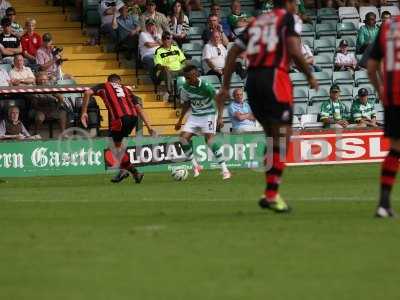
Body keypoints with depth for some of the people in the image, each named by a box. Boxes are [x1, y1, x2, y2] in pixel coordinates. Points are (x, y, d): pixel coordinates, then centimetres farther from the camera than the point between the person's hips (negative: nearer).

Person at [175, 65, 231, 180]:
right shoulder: (185, 88, -5)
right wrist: (180, 120, 14)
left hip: (208, 114, -6)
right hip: (194, 115, 6)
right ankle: (195, 166, 8)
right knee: (183, 138, -8)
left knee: (209, 139, -23)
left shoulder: (206, 86, -23)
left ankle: (224, 169, -18)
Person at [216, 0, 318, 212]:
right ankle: (271, 195, -9)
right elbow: (294, 52, -9)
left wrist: (225, 86, 19)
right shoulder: (286, 18, 4)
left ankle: (270, 193, 12)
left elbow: (233, 53, 17)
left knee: (272, 137, 17)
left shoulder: (257, 22, 21)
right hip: (274, 77, -7)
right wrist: (310, 76, 5)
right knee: (282, 138, -3)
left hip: (252, 79, 7)